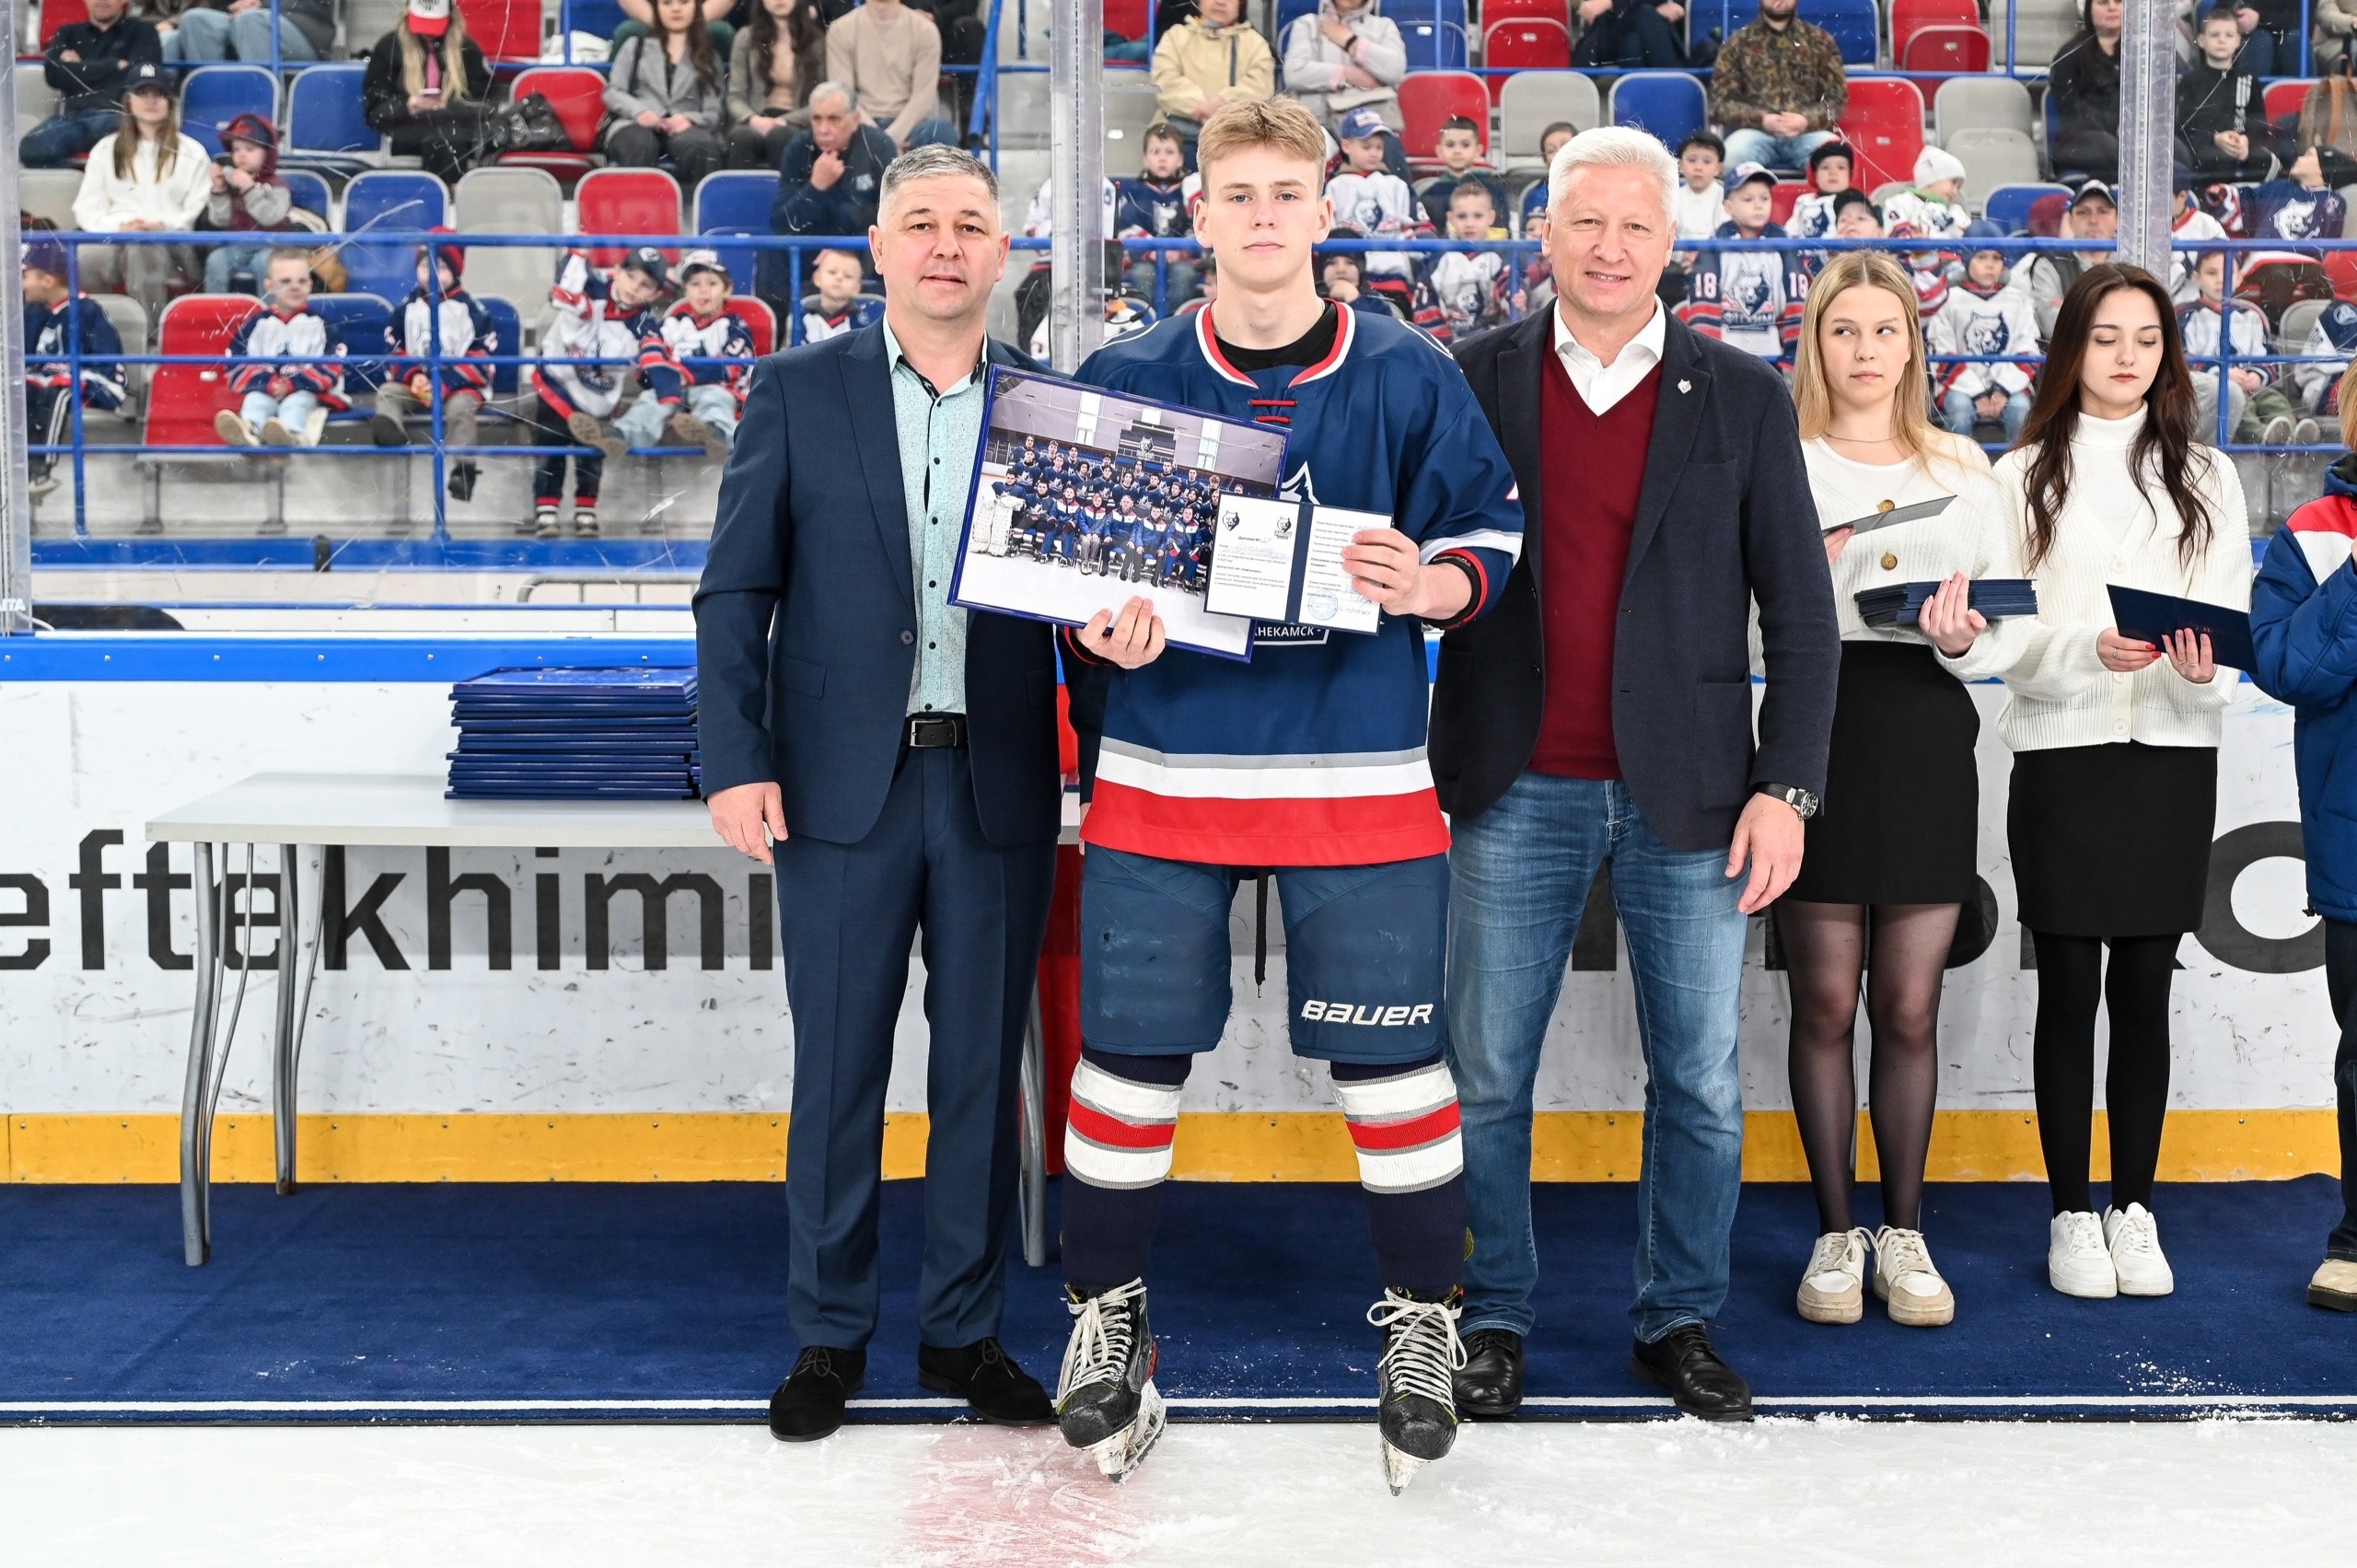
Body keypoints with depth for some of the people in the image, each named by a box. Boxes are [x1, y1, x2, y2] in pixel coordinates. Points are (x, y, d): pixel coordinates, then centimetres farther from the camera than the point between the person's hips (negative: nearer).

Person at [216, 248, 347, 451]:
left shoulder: (320, 323, 7)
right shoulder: (256, 324, 11)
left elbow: (332, 364, -2)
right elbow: (238, 361, 4)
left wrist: (293, 384, -15)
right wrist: (268, 384, -15)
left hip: (307, 390, -2)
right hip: (264, 389, 2)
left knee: (296, 403, -34)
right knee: (255, 401, -30)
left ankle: (290, 433, -70)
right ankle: (249, 429, -66)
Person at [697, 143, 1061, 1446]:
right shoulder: (798, 392, 4)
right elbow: (736, 590, 1)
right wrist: (735, 760, -8)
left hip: (997, 786, 1)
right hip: (844, 780, -1)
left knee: (982, 1067, 8)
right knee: (836, 1068, 5)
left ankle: (965, 1329, 21)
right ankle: (828, 1335, 19)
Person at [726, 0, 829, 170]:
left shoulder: (817, 40, 4)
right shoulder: (746, 38, 9)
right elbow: (735, 96, 6)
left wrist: (784, 121, -15)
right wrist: (753, 119, -16)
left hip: (797, 123, -1)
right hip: (758, 121, 1)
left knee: (779, 135, -37)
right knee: (741, 135, -35)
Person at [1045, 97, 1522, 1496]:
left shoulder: (1409, 378, 1)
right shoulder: (1123, 379, 3)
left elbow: (1496, 533, 5)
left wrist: (1431, 584, -15)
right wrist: (1104, 636, -12)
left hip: (1358, 775, -1)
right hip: (1161, 769, 1)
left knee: (1392, 1059, 4)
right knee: (1129, 1052, 6)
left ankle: (1424, 1323, 23)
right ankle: (1108, 1318, 25)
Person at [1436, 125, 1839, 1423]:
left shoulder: (1743, 398, 4)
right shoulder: (1473, 380, 4)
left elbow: (1800, 612, 4)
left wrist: (1785, 785, -4)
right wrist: (1415, 764, -6)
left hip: (1686, 794, 0)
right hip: (1515, 791, 0)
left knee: (1701, 1082, 6)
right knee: (1485, 1075, 5)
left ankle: (1679, 1320, 22)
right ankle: (1493, 1319, 19)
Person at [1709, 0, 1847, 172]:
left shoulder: (1820, 41, 17)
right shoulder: (1738, 43, 14)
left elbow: (1837, 97, 12)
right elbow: (1722, 100, 8)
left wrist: (1807, 120, -11)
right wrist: (1762, 120, -12)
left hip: (1808, 133, 0)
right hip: (1756, 131, 0)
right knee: (1732, 154, -35)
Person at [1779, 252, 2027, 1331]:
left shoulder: (1962, 471, 14)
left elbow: (2011, 631, 9)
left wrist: (1965, 639, -12)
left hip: (1928, 735, 2)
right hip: (1818, 732, -2)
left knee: (1909, 1007, 4)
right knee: (1826, 1002, 1)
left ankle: (1905, 1232, 16)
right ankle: (1836, 1231, 13)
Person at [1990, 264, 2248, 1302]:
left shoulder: (2206, 477, 11)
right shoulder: (2025, 476, 5)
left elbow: (2235, 619, 5)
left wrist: (2204, 668, -17)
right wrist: (2090, 649, -21)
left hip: (2173, 756, 2)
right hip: (2060, 751, -2)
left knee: (2144, 991, 5)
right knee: (2069, 990, 1)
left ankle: (2133, 1209, 14)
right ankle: (2071, 1215, 10)